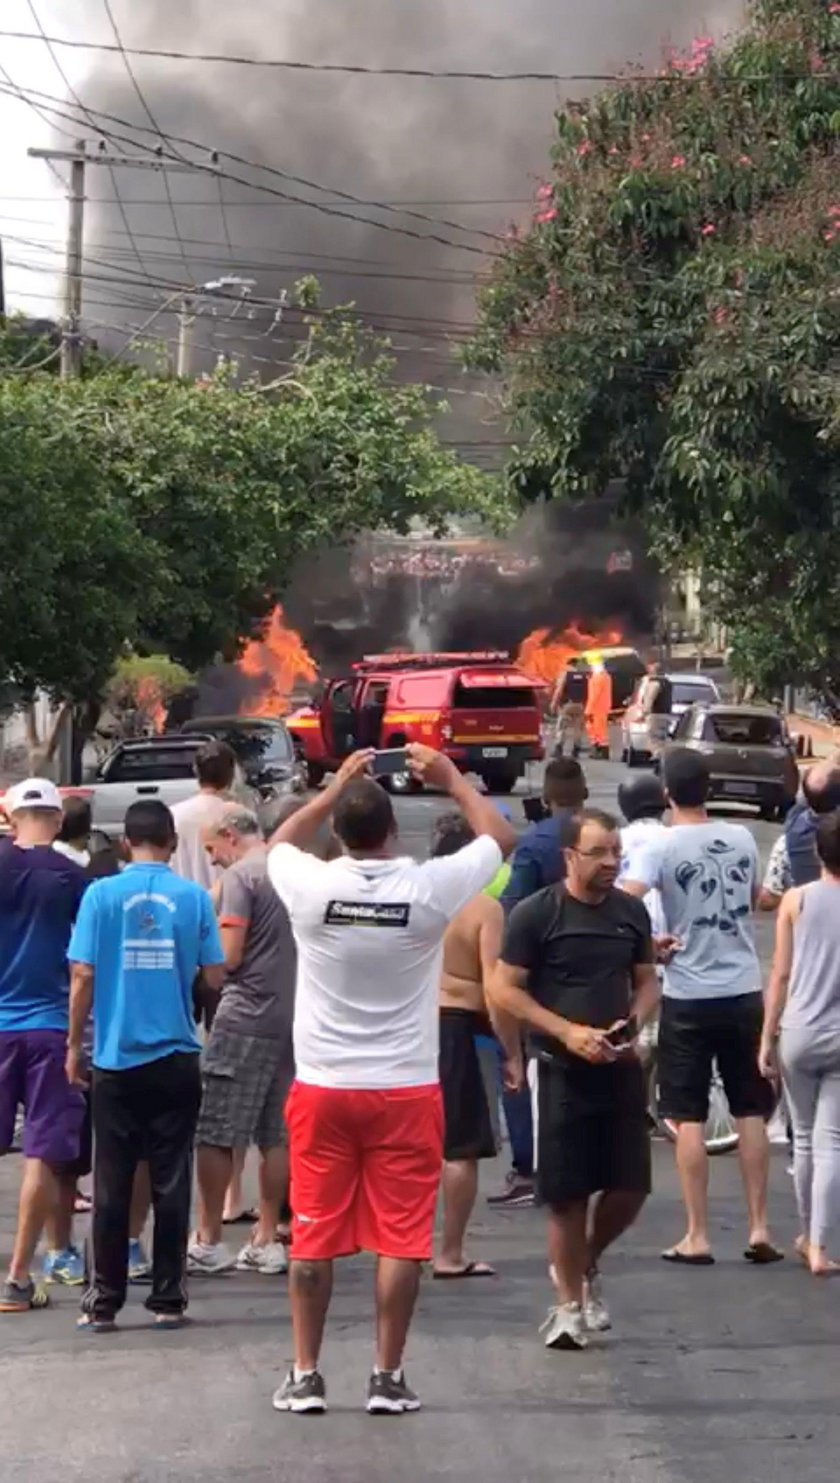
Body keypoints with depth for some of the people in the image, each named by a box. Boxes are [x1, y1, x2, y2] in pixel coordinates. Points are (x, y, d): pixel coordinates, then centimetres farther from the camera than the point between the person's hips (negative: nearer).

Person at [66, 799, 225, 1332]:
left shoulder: (102, 894, -5)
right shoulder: (194, 897, -3)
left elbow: (83, 975, -6)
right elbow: (215, 976, 0)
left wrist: (74, 1044, 4)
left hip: (117, 1058, 0)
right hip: (176, 1059, 0)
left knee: (111, 1186, 6)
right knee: (171, 1184, 6)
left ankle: (104, 1302, 8)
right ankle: (169, 1299, 9)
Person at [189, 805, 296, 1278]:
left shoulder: (240, 875, -10)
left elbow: (228, 957, -14)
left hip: (245, 1019, -7)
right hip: (291, 1017, 7)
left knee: (215, 1133, 0)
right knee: (276, 1136, 9)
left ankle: (210, 1242, 2)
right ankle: (267, 1242, 12)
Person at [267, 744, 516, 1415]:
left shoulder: (311, 887, -11)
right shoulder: (431, 888, -13)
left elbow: (281, 841, 15)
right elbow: (501, 836, 6)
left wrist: (336, 786, 19)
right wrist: (452, 778, 16)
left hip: (322, 1089, 1)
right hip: (405, 1090, -1)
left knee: (313, 1237, 8)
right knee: (401, 1238, 5)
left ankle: (305, 1376, 12)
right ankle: (388, 1377, 7)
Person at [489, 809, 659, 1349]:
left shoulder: (632, 912, 7)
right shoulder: (536, 914, -7)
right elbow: (505, 990, -8)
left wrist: (633, 1025, -5)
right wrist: (567, 1031, -17)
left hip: (621, 1067, 4)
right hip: (562, 1070, -4)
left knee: (631, 1187, 3)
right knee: (567, 1193, 0)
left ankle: (588, 1264, 31)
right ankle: (569, 1304, 14)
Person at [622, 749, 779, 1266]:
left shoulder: (662, 847, -12)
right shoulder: (742, 838, 2)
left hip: (689, 996, -3)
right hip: (744, 991, 4)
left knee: (689, 1118, 3)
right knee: (751, 1112, 12)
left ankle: (698, 1237, 3)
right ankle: (759, 1228, 12)